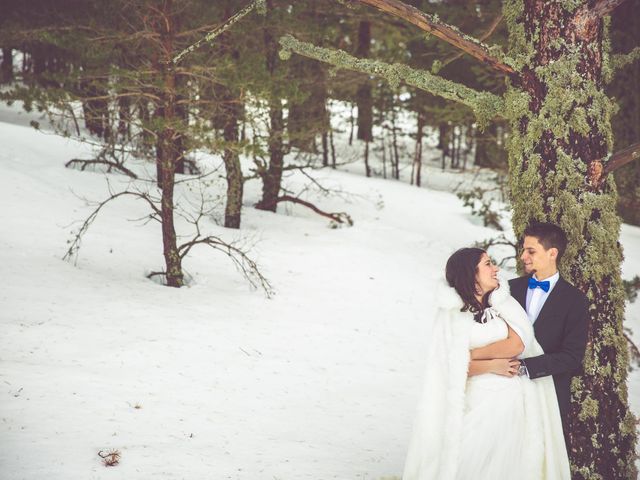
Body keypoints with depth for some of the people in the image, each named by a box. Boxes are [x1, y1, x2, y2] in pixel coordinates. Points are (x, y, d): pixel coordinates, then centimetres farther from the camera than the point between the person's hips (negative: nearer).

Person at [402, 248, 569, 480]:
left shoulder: (502, 302, 8)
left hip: (514, 401, 3)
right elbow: (453, 366, -8)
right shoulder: (451, 315, -1)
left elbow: (517, 344, -6)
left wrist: (470, 355, -6)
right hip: (479, 404, -3)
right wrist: (492, 366, -12)